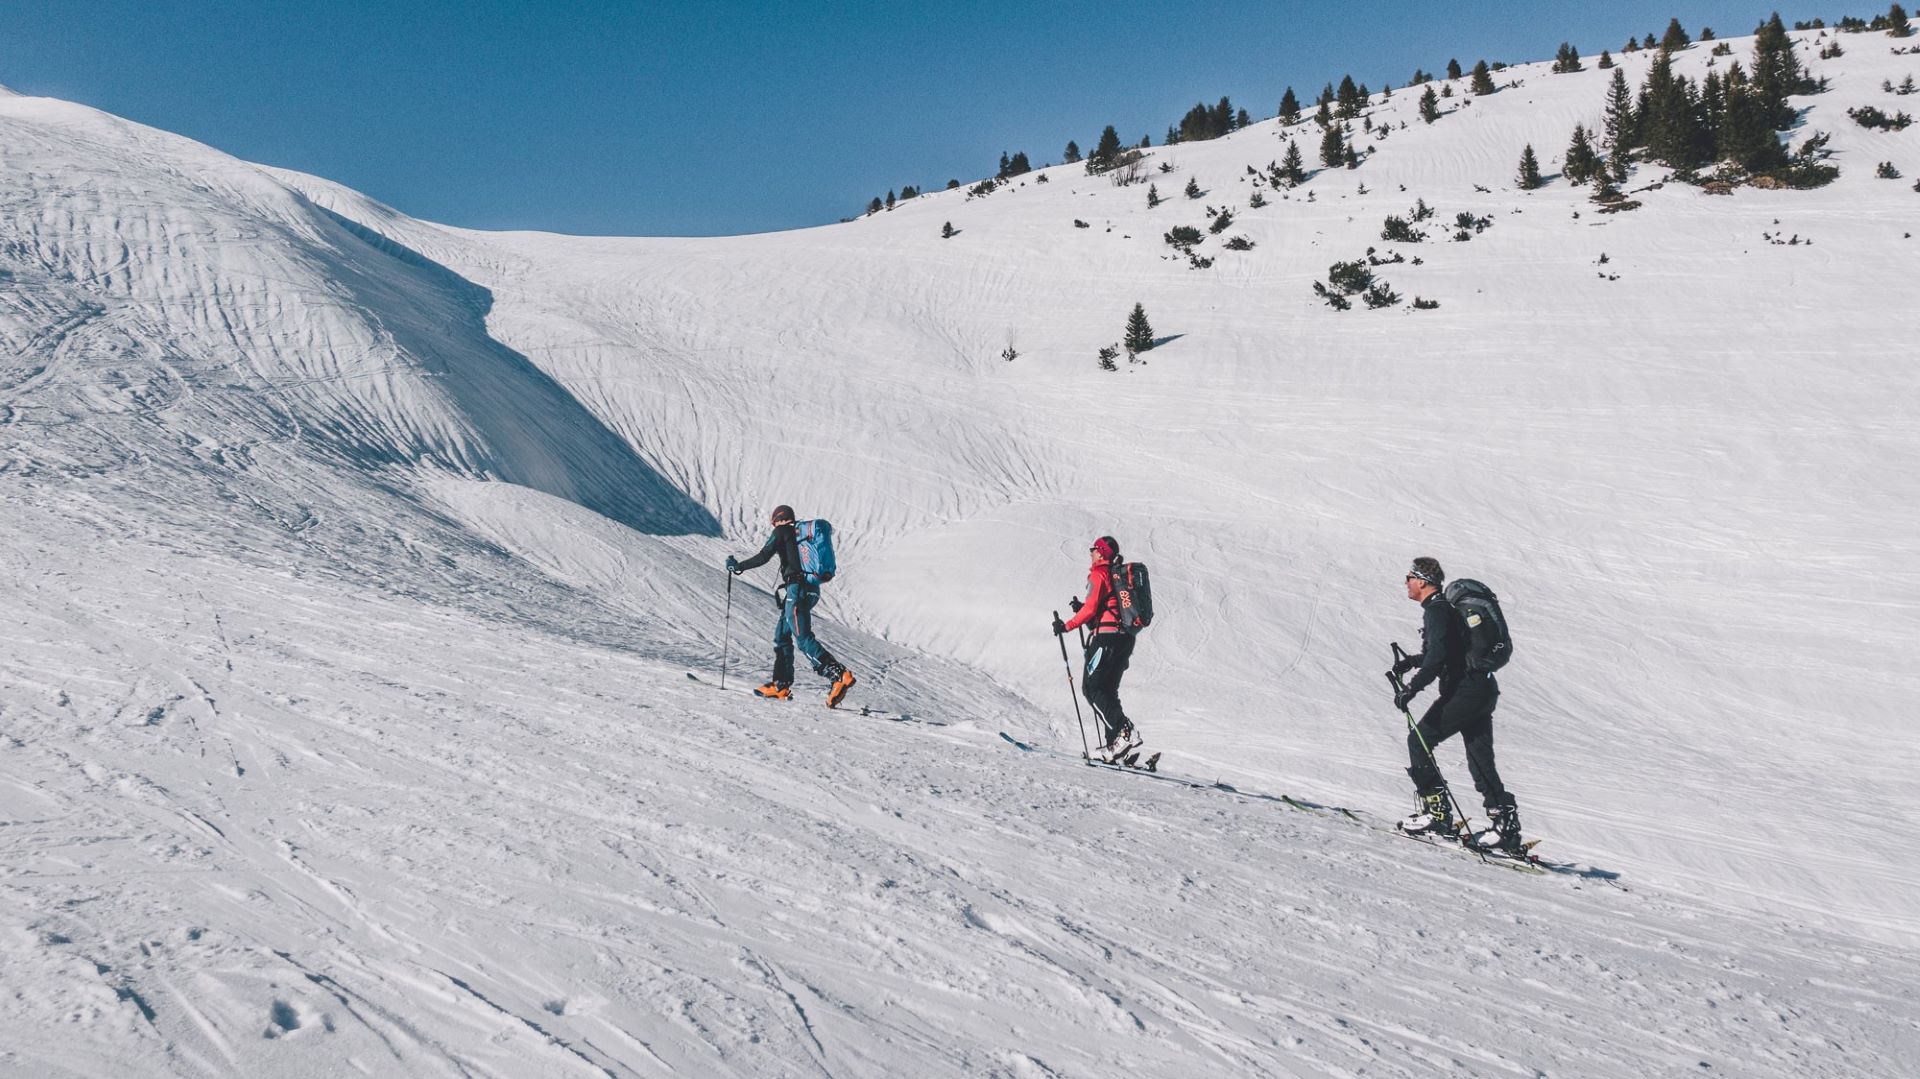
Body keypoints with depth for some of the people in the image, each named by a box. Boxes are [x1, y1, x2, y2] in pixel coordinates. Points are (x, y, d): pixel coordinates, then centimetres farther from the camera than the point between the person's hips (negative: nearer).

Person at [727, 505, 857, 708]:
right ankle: (781, 686, 16)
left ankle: (840, 675, -28)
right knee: (782, 634, 16)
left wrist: (738, 566, 10)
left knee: (803, 638, -14)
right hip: (812, 590, 9)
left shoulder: (781, 531, 3)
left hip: (797, 588, -9)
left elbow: (763, 557, -4)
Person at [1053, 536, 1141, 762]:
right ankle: (1112, 743, 2)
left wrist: (1067, 626, -9)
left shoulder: (1099, 574, -6)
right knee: (1106, 690, 11)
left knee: (1091, 687, -6)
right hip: (1126, 638, 9)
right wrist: (1082, 607, 23)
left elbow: (1091, 608, -14)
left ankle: (1125, 732, -19)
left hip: (1106, 636, -9)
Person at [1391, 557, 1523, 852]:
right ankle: (1507, 825, 9)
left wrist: (1411, 687, -27)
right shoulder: (1445, 606, 19)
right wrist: (1413, 661, 30)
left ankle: (1437, 811, -5)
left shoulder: (1436, 610, -12)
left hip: (1464, 691, -10)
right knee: (1481, 761, 10)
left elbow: (1438, 656, -23)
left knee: (1419, 741, -4)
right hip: (1484, 689, 10)